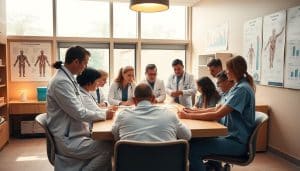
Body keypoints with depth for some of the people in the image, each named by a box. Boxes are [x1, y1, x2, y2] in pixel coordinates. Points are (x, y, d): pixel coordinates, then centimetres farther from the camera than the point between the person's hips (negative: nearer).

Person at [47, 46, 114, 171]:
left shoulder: (68, 78, 9)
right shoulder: (61, 81, -21)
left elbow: (82, 105, 16)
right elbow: (79, 113, -22)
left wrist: (104, 111, 4)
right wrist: (104, 115, -9)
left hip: (72, 134, 9)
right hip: (67, 141, -9)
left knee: (107, 141, 4)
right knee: (108, 148, -13)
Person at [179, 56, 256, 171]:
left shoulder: (242, 89, -18)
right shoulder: (238, 86, 13)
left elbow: (217, 115, -22)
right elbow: (219, 109, 12)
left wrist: (188, 116, -15)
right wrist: (194, 111, 3)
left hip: (237, 142, -9)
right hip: (232, 135, 9)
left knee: (193, 149, -22)